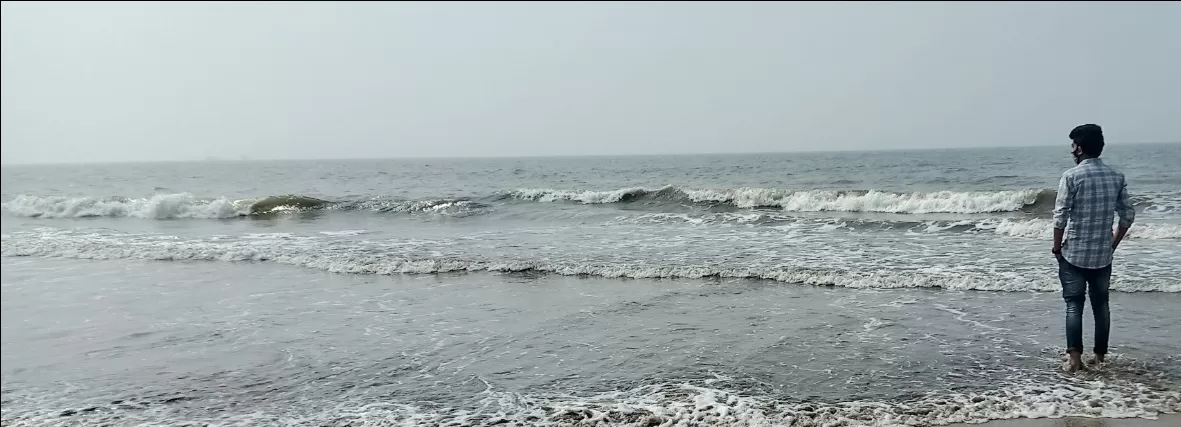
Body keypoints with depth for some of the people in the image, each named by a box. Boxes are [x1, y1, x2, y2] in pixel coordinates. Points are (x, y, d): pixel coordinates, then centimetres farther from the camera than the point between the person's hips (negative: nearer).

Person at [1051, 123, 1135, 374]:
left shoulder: (1071, 176, -11)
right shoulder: (1116, 177, 3)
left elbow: (1060, 217, -13)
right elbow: (1127, 216, 7)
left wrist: (1057, 248, -1)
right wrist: (1113, 245, 18)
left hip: (1073, 253, -4)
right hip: (1103, 255, 4)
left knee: (1074, 305, 0)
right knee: (1101, 305, 14)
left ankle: (1074, 357, -6)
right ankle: (1100, 356, 20)